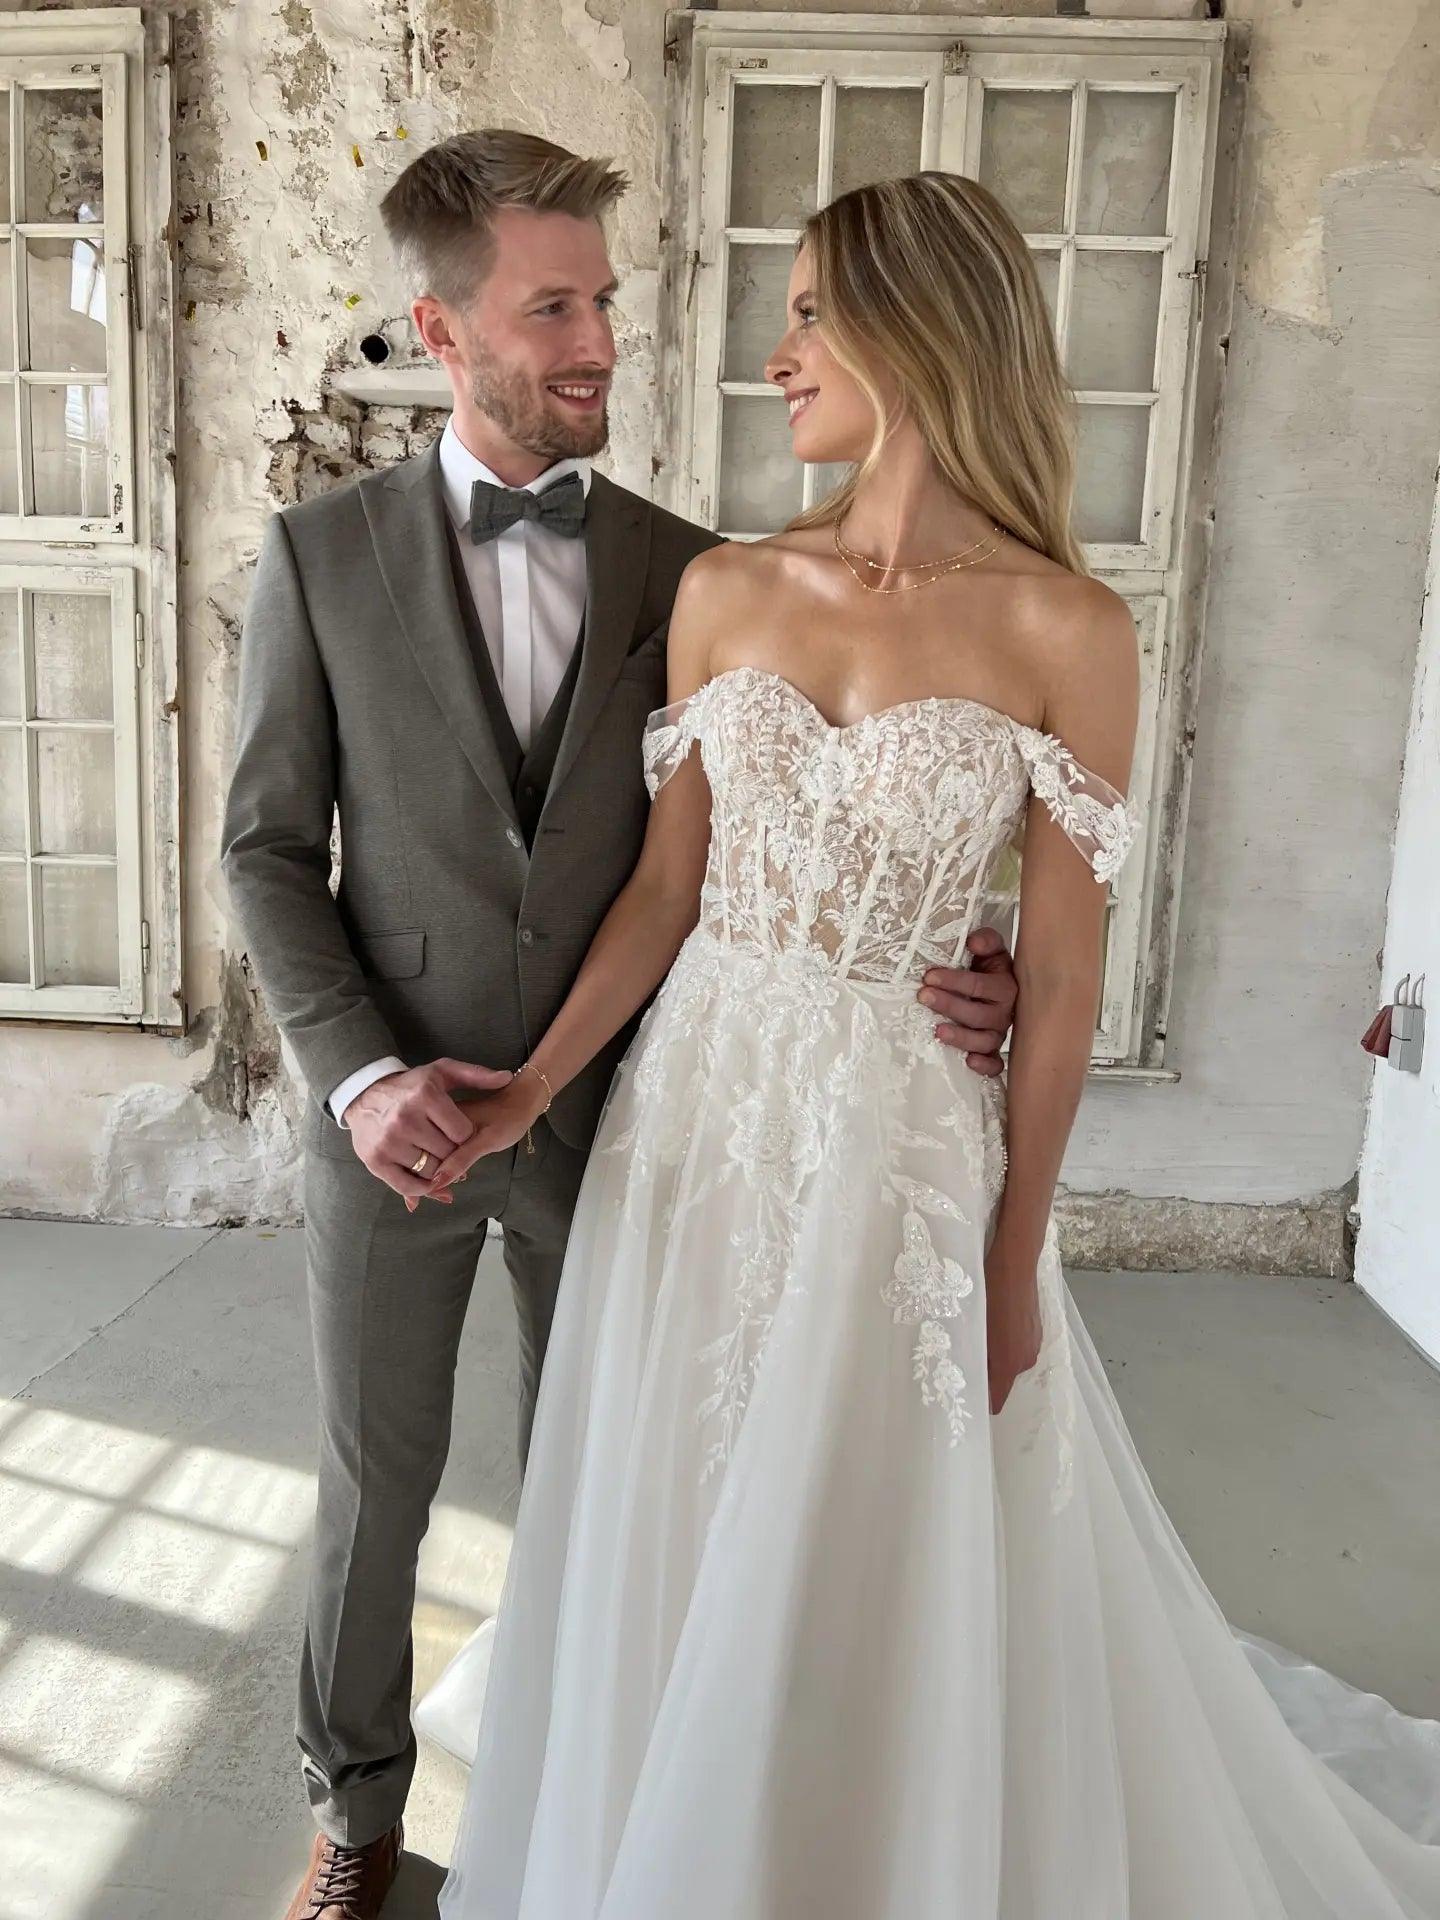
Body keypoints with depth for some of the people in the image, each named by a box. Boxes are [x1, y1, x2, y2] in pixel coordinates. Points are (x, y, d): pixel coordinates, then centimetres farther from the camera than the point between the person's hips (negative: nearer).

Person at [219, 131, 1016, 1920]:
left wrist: (931, 967, -19)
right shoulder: (321, 553, -4)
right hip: (393, 1109, 0)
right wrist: (359, 1074, -15)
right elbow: (268, 846, -3)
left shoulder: (681, 569, -2)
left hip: (604, 1109, 1)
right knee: (374, 1482, 16)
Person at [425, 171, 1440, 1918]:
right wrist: (536, 1085, -3)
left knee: (863, 1584, 12)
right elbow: (665, 887, 4)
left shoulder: (1064, 631, -9)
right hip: (694, 1115, 4)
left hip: (898, 1139, -3)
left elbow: (1059, 975, -7)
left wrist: (1018, 1263, -4)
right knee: (672, 1542, 19)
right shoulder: (722, 591, 1)